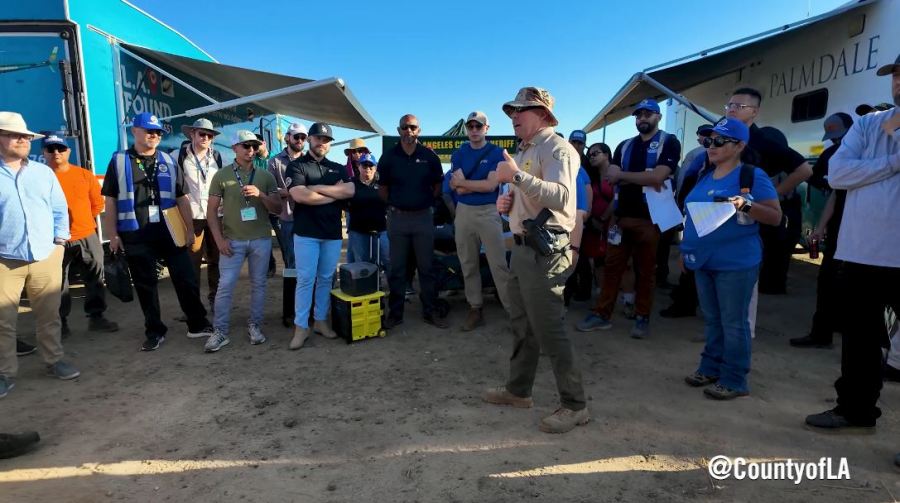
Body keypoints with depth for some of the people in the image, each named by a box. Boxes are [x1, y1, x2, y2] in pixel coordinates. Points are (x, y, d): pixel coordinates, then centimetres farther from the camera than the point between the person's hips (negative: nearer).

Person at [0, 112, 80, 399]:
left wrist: (59, 241, 3)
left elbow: (59, 209, 11)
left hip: (46, 257, 2)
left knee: (49, 315, 11)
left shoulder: (43, 172, 9)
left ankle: (54, 361, 24)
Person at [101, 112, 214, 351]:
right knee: (145, 285, 8)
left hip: (170, 232, 1)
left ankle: (198, 325, 15)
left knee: (186, 279, 2)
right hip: (136, 236, -1)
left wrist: (190, 229, 3)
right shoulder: (118, 161, 4)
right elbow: (110, 201, 3)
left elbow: (182, 198, 8)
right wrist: (113, 235, -2)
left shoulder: (168, 161, 9)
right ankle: (154, 332, 20)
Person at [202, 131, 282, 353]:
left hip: (261, 239, 2)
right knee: (225, 286, -2)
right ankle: (220, 332, 7)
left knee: (258, 284, 8)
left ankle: (254, 325, 20)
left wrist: (260, 195, -14)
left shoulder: (266, 176, 6)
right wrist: (219, 239, -6)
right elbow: (212, 210, 2)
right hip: (232, 240, -2)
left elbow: (277, 209, 4)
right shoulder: (222, 175, 2)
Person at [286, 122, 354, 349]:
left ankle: (321, 321, 19)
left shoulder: (338, 168, 15)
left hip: (333, 233, 4)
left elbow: (350, 191, -4)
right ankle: (301, 327, 3)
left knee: (326, 279, 9)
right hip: (306, 233, -4)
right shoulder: (296, 166, 2)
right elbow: (299, 195, -15)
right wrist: (335, 193, -7)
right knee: (305, 280, -3)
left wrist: (318, 188, -10)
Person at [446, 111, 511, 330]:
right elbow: (457, 188, -4)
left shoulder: (496, 153, 0)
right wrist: (481, 184, -10)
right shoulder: (458, 154, 8)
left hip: (489, 212, -3)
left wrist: (463, 182, -6)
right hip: (464, 212, 3)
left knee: (499, 263, -5)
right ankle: (475, 308, 16)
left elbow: (491, 185, -12)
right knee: (468, 264, 7)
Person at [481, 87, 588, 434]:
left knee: (548, 329, -6)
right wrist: (507, 202, 8)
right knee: (520, 324, 17)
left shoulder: (556, 149, -11)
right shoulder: (523, 151, 19)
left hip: (545, 250, -10)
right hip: (522, 247, 10)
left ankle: (575, 405, 7)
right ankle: (518, 389, 32)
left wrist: (517, 176, -32)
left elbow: (560, 196, -29)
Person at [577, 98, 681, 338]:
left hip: (649, 218, -4)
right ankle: (602, 314, 12)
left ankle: (642, 317, 16)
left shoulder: (669, 142, 0)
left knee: (645, 270, 5)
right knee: (612, 266, 5)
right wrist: (645, 180, -12)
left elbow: (657, 176, -15)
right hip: (620, 215, 4)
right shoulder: (624, 146, 15)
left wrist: (622, 175, -6)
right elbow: (611, 176, 0)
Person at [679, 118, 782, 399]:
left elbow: (776, 216, -10)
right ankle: (710, 368, 27)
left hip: (736, 263, -7)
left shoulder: (753, 176, -8)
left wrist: (746, 205, -26)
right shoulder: (704, 177, 12)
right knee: (712, 320, 16)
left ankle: (734, 380, 11)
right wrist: (686, 248, 17)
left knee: (734, 323, 1)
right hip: (704, 261, 7)